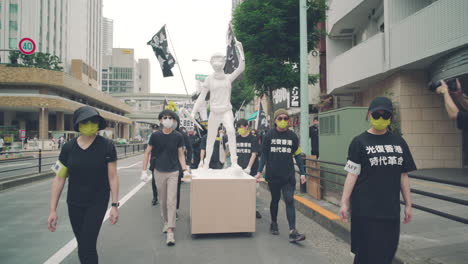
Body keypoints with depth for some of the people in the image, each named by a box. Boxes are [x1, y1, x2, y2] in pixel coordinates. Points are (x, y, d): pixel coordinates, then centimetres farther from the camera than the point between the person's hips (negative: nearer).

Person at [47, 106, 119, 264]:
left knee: (87, 247, -7)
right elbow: (59, 179, 0)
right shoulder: (68, 148, -5)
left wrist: (115, 205, -8)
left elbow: (112, 177, -8)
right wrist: (52, 209, -2)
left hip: (97, 203, -3)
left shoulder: (107, 147, -12)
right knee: (83, 245, 16)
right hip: (74, 204, 3)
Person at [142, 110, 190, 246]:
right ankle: (166, 222, 34)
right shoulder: (155, 135, -2)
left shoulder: (178, 136, -3)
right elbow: (147, 153, 4)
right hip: (159, 172, 2)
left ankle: (170, 231, -6)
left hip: (173, 172, -1)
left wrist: (185, 170, -8)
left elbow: (181, 154, 3)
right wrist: (144, 170, -1)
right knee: (163, 201, 12)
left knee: (171, 201, -7)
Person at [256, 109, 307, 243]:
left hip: (288, 175, 0)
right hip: (273, 175, 0)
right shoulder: (269, 135, 0)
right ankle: (274, 223, 34)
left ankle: (292, 231, -9)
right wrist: (260, 171, -1)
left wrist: (302, 173, 2)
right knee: (275, 199, 13)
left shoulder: (292, 136, 3)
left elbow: (297, 155, 6)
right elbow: (264, 154, 4)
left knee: (289, 200, -7)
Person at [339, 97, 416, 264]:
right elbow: (352, 174, -7)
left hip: (391, 208, 4)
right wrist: (344, 202, -11)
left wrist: (408, 204, 12)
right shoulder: (360, 142, -3)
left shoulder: (399, 142, 9)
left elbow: (403, 175, 12)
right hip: (365, 209, -4)